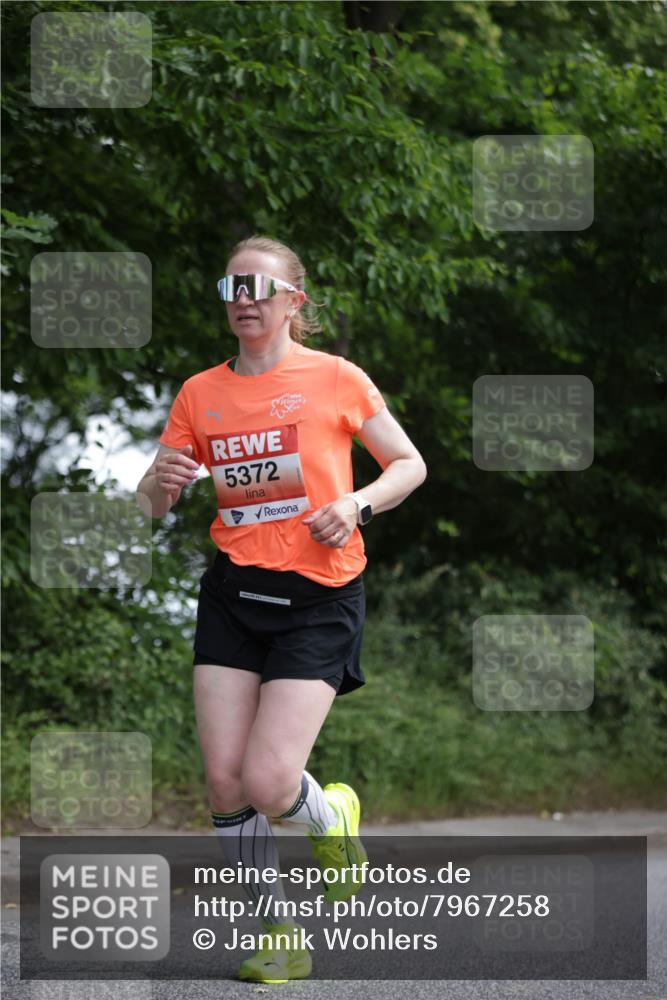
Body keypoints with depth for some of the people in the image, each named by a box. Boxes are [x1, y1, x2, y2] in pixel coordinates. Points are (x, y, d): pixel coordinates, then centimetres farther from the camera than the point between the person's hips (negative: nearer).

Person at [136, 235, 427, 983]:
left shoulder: (336, 380, -1)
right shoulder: (200, 393, 8)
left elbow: (409, 464, 9)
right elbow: (152, 503, 14)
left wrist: (357, 504, -10)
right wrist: (163, 479, -10)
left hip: (318, 597, -4)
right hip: (233, 592, 4)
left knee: (268, 783, -15)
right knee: (224, 779, -4)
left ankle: (332, 817, 22)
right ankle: (276, 936, 15)